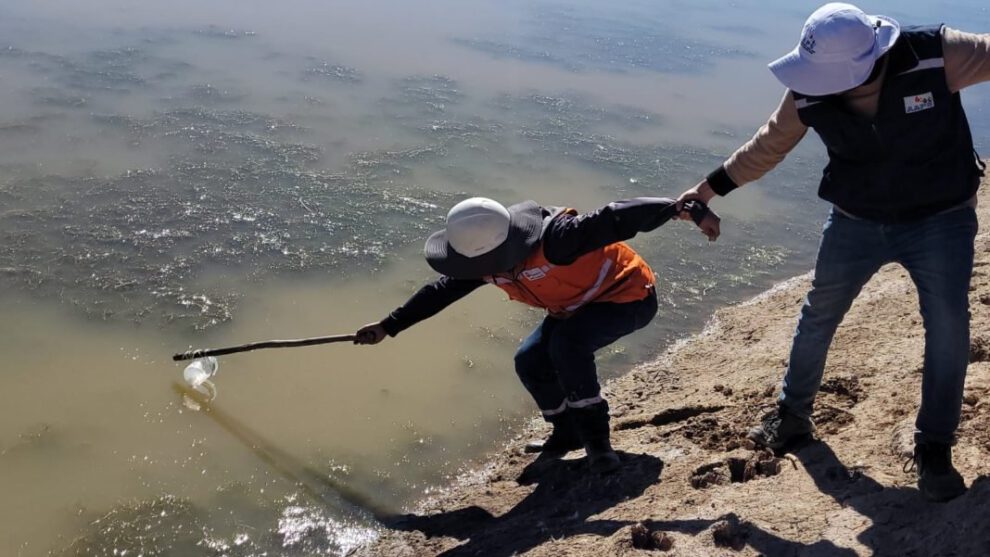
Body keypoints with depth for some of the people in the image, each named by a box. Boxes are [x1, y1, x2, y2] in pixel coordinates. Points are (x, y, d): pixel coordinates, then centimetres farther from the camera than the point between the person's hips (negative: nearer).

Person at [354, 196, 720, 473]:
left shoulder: (553, 239, -39)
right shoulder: (486, 257, -14)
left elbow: (612, 220, -41)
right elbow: (441, 291, -2)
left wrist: (686, 210, -46)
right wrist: (387, 327, 3)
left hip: (629, 294, -8)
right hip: (578, 306, 8)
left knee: (567, 343, -31)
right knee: (530, 363, -3)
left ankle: (595, 439, -17)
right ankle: (568, 432, 18)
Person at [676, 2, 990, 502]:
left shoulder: (937, 55, -29)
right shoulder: (809, 94, -19)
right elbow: (768, 146, -3)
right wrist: (709, 188, 4)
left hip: (940, 220, -2)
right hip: (856, 222, 2)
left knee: (948, 330, -5)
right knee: (817, 317, 12)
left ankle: (933, 450, 15)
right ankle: (793, 414, 36)